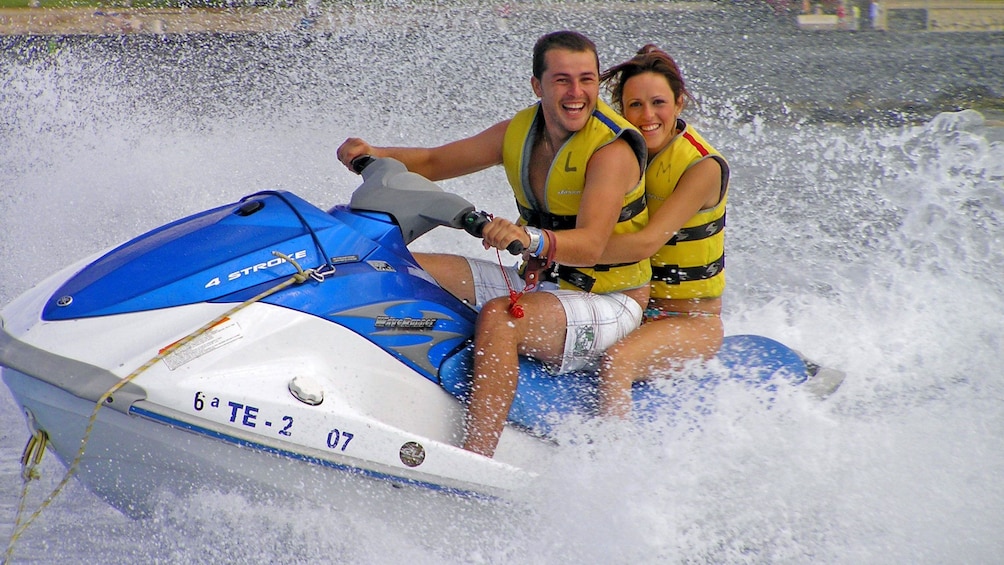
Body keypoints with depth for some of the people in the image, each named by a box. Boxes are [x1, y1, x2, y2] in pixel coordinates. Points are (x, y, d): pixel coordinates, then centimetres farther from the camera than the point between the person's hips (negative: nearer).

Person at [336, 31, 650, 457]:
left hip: (607, 303, -8)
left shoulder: (612, 148, -19)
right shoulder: (521, 131, 3)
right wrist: (373, 154, -9)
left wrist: (532, 240, -52)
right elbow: (434, 163, 10)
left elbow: (590, 245, -32)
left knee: (497, 317, -38)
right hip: (538, 284, 8)